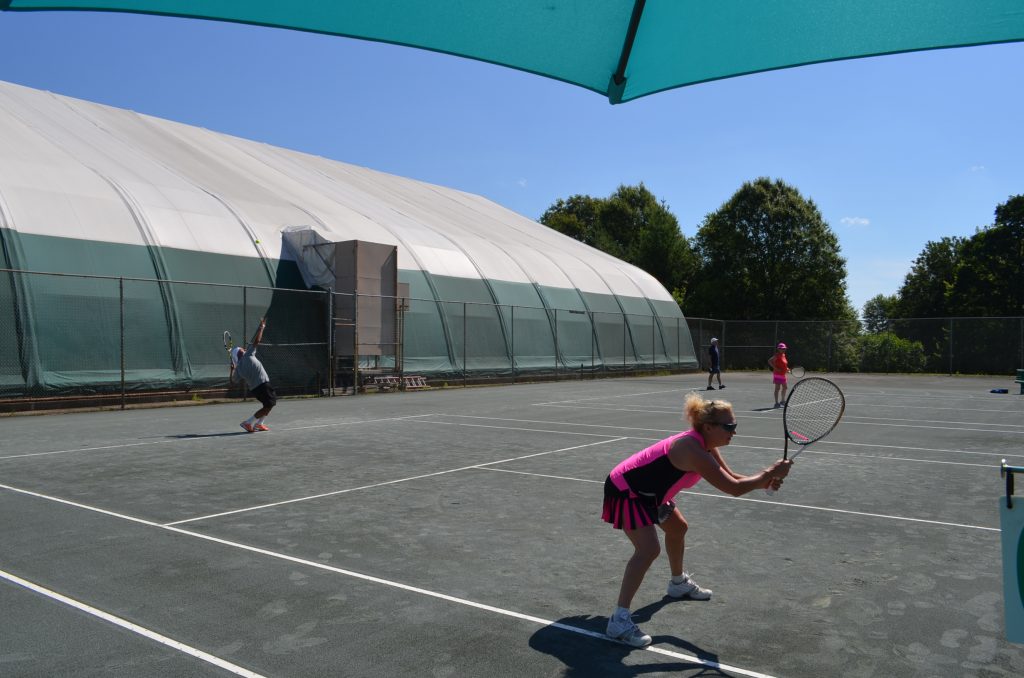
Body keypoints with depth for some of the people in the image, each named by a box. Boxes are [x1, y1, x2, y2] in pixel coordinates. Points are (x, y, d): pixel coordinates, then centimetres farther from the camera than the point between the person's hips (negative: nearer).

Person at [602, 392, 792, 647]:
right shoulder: (693, 451, -32)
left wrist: (765, 480, -12)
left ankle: (679, 583, 52)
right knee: (649, 549, -24)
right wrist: (770, 473, -22)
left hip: (645, 490, 11)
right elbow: (733, 488, -31)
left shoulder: (704, 445, -1)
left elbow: (731, 478, 5)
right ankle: (619, 620, -21)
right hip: (625, 490, -11)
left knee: (678, 528, 27)